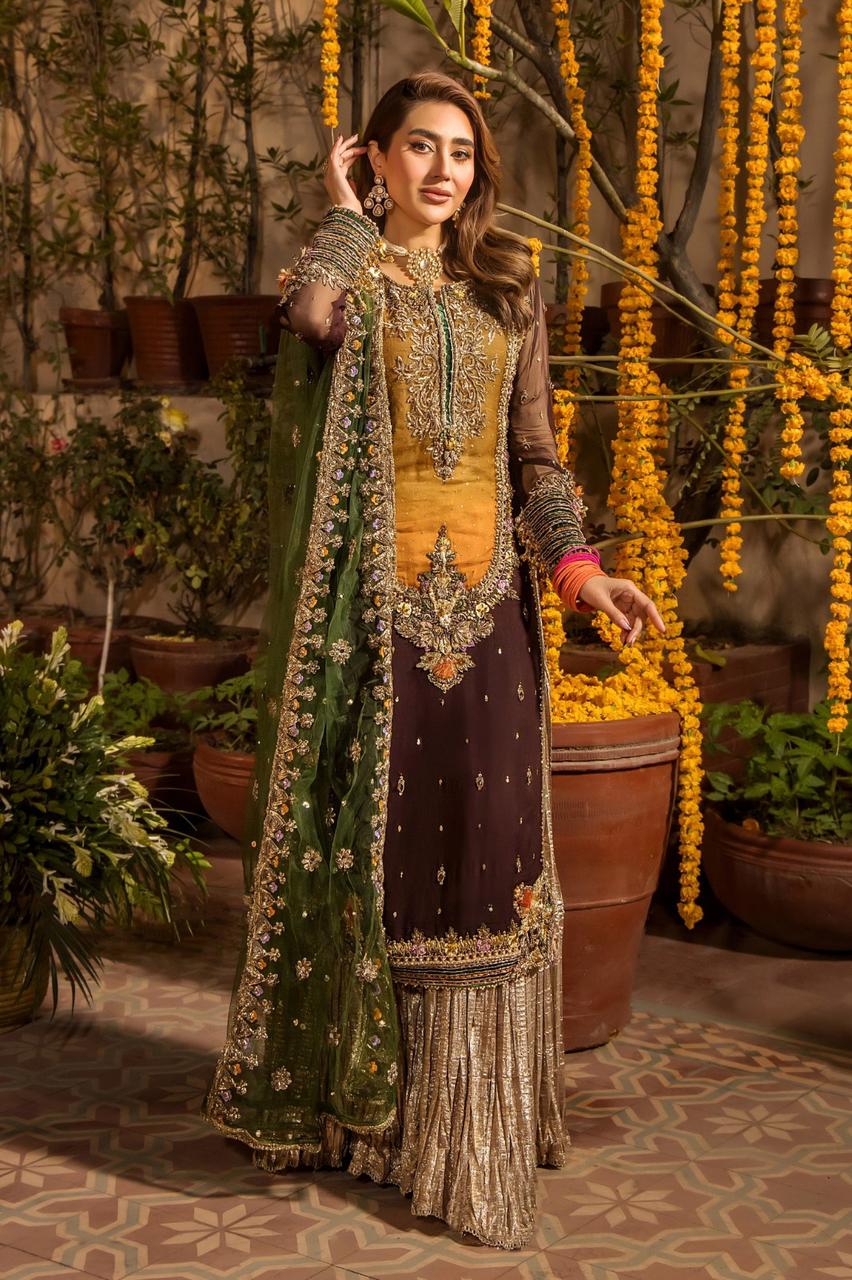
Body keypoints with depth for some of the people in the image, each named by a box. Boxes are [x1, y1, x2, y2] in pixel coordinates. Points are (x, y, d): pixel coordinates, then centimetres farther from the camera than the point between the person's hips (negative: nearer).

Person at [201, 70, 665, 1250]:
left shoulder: (508, 292, 13)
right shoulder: (349, 276, 4)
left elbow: (535, 451, 9)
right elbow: (310, 312, -23)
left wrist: (578, 563, -5)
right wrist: (352, 214, -5)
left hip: (485, 598, 3)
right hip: (378, 598, -3)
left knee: (484, 832, 2)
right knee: (379, 830, 1)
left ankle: (473, 1104, 12)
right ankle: (367, 1091, 14)